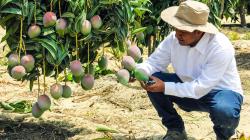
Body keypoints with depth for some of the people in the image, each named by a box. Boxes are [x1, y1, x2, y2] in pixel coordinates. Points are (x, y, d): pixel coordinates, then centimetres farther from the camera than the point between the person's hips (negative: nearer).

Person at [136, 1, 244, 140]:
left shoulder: (221, 48, -30)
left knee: (224, 111, -40)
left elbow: (200, 88, -32)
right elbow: (154, 62, -7)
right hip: (190, 89, 5)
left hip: (221, 92, -5)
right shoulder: (173, 39, -14)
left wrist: (164, 87, -37)